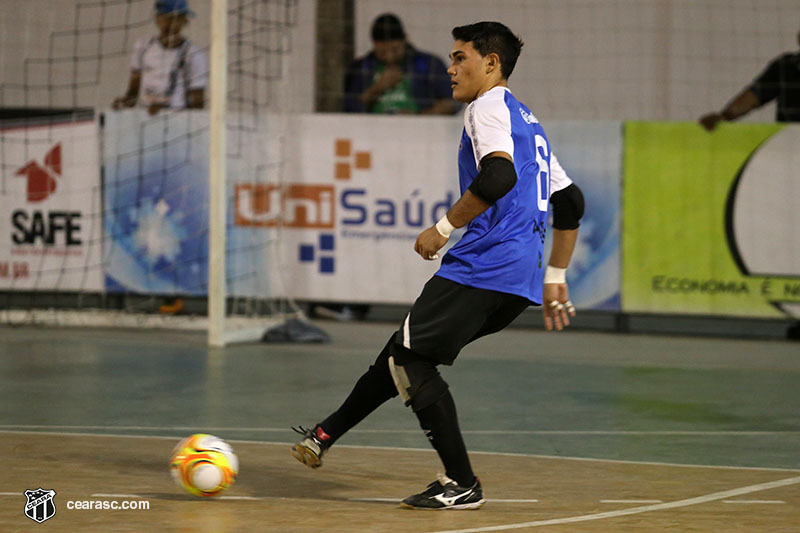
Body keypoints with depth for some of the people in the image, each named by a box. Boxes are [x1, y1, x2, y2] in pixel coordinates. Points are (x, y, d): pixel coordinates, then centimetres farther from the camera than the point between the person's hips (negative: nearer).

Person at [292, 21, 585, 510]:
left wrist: (444, 228, -15)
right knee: (406, 350, 17)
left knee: (412, 357, -5)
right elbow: (570, 201, 27)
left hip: (485, 263, -10)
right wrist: (555, 279, 29)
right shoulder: (527, 121, 26)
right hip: (520, 277, 10)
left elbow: (499, 176, -23)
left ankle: (463, 485, -6)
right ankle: (327, 436, 25)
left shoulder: (489, 106, -4)